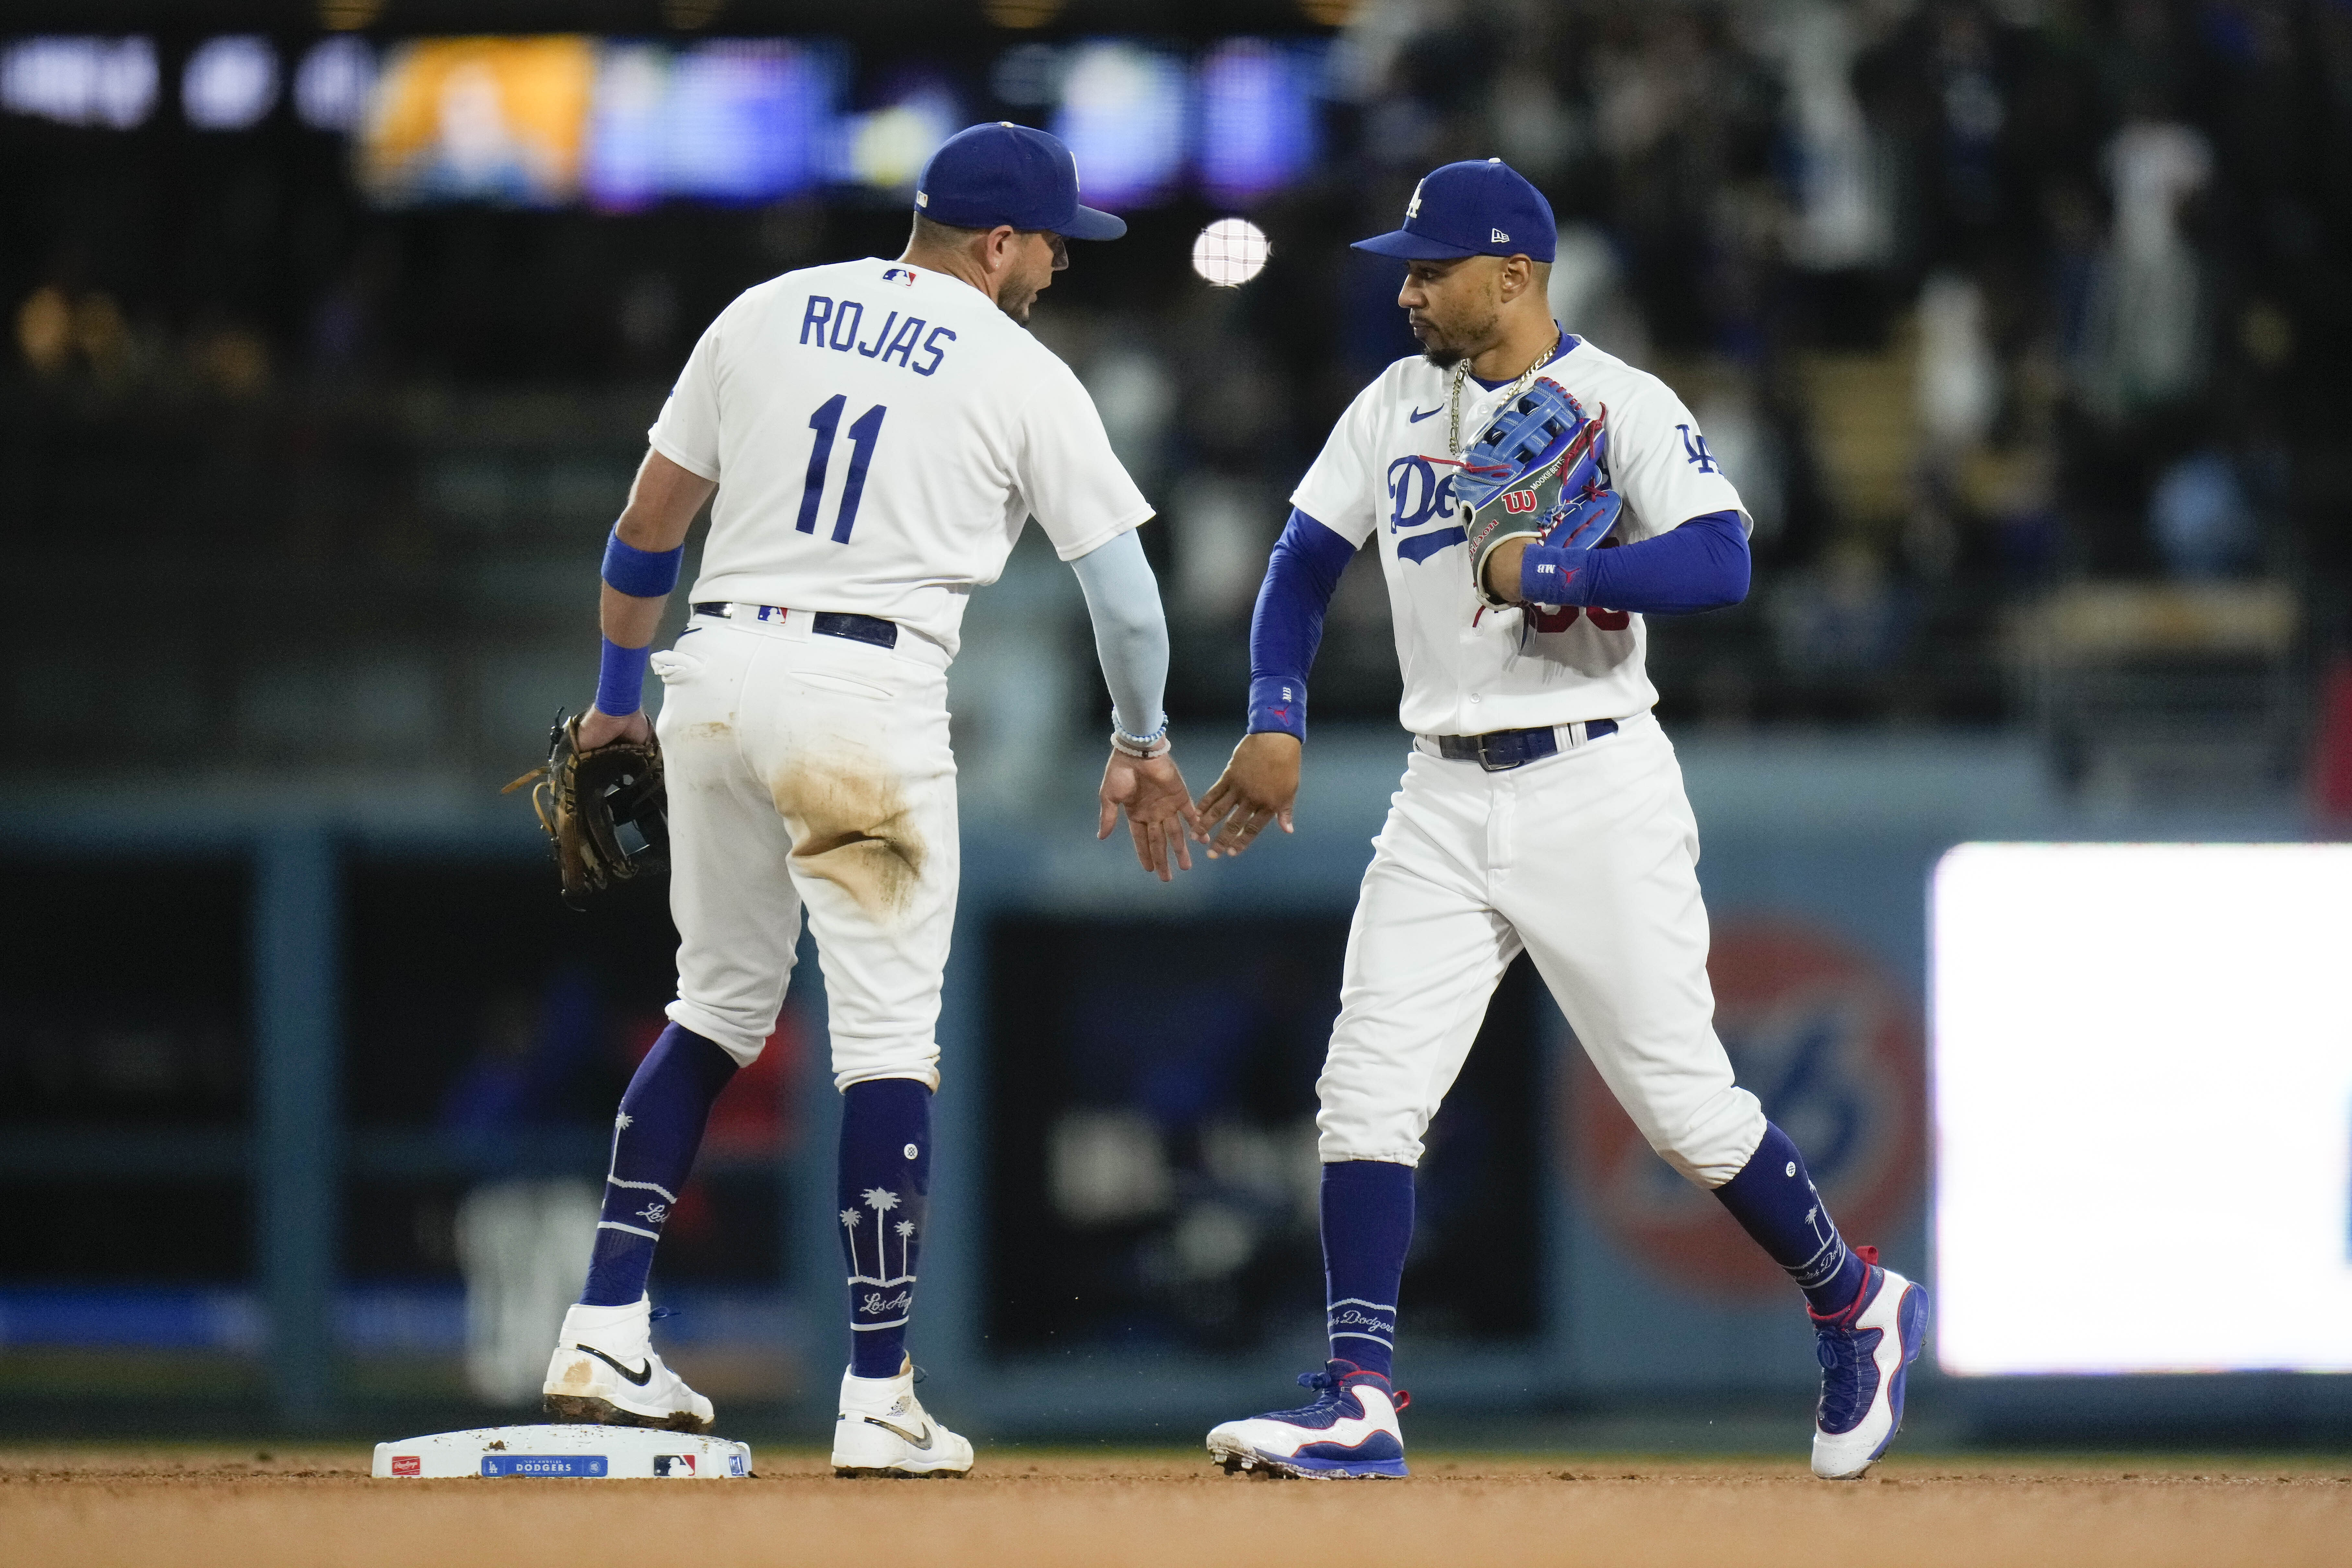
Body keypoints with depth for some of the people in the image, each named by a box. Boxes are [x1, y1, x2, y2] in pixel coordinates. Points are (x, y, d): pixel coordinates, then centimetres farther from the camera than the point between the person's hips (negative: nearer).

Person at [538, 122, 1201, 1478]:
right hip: (868, 701, -5)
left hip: (717, 674, 5)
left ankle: (607, 1333, 10)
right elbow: (1125, 594, 3)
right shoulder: (1024, 379, 0)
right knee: (890, 1034, 0)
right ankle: (879, 1403, -2)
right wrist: (1142, 744, 19)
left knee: (722, 1005, 18)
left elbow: (648, 527, 15)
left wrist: (618, 695, 25)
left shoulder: (765, 315, 12)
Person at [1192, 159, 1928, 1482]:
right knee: (1368, 1092, -6)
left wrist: (1549, 573, -23)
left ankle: (1859, 1309, 19)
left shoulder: (1625, 407, -8)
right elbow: (1307, 562, 14)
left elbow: (1721, 561, -22)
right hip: (1444, 800, 6)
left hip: (1595, 790, -6)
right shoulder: (1397, 408, 11)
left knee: (1684, 1099, -3)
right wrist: (1278, 719, 1)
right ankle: (1359, 1406, -8)